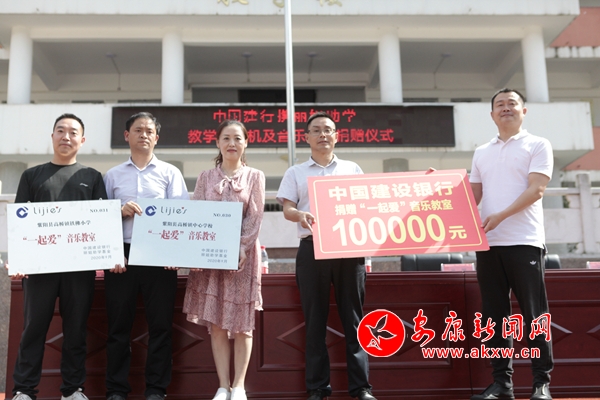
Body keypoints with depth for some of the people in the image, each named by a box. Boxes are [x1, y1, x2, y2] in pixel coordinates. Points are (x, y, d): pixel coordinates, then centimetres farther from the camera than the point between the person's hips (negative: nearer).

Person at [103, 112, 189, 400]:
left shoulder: (170, 173, 9)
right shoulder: (113, 175, 13)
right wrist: (121, 212, -11)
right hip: (122, 255, 1)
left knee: (160, 324, 1)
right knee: (119, 324, 4)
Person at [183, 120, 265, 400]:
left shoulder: (255, 177, 6)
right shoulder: (206, 178, 11)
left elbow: (255, 217, -2)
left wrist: (241, 248, -15)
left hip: (243, 253, -1)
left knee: (242, 322, 2)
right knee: (216, 322, 1)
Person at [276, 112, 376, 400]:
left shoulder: (352, 169, 17)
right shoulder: (296, 173, 14)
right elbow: (287, 209, 3)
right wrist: (301, 215, -19)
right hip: (312, 248, 0)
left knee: (353, 317, 1)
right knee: (315, 319, 1)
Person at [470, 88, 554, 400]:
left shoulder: (538, 145, 3)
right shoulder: (481, 153, 17)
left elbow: (536, 189, -9)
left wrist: (501, 215, -19)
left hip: (524, 241, -4)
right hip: (488, 243, 5)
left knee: (533, 314, -1)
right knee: (494, 315, 6)